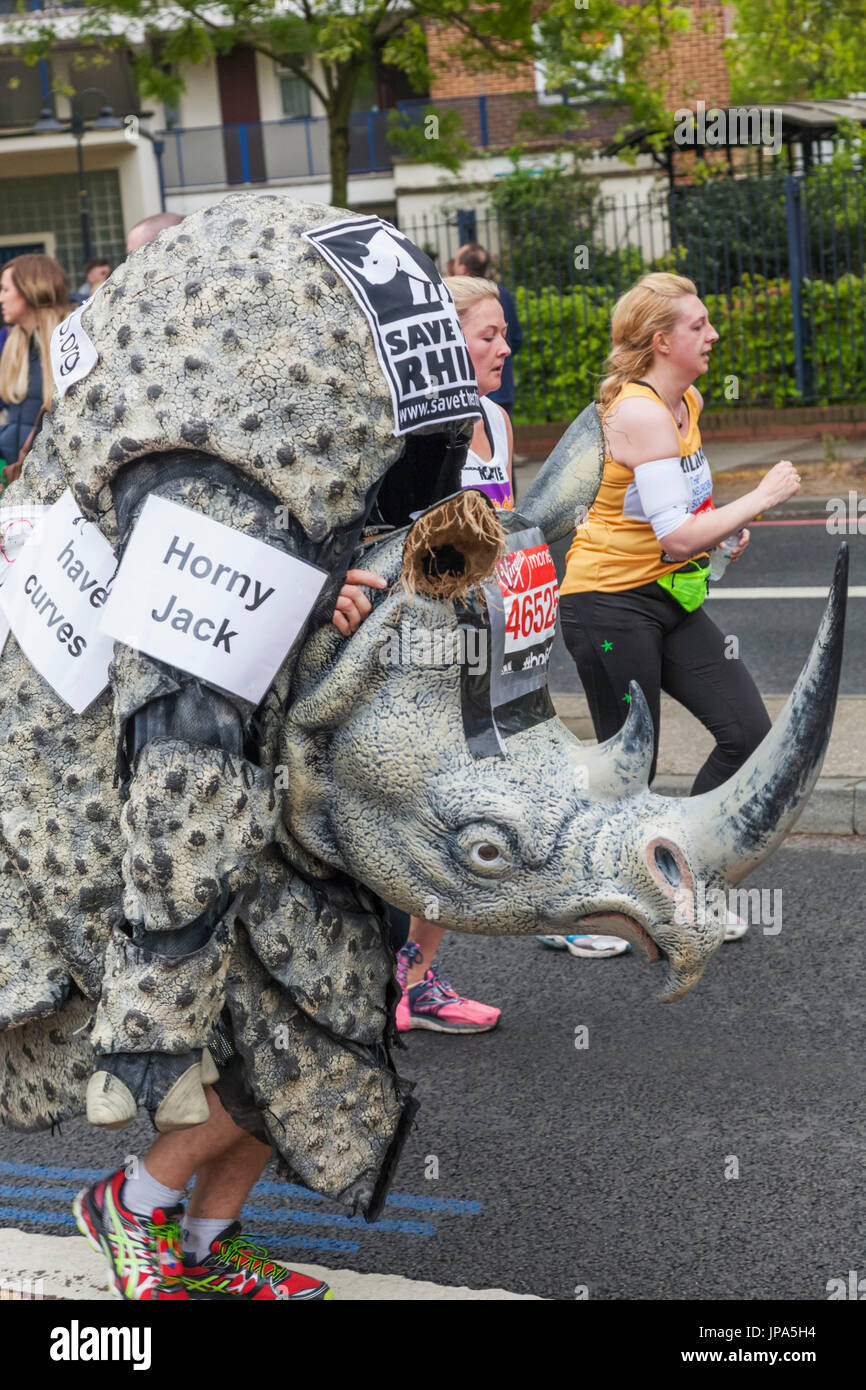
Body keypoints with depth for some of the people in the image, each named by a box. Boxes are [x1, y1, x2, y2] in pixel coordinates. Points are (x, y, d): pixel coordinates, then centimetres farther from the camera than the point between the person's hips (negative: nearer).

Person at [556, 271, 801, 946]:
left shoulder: (687, 402, 8)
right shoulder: (638, 413, -21)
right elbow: (677, 536, -27)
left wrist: (724, 525, 9)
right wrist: (763, 497, -18)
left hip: (668, 599, 9)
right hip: (610, 605, -9)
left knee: (749, 732, 2)